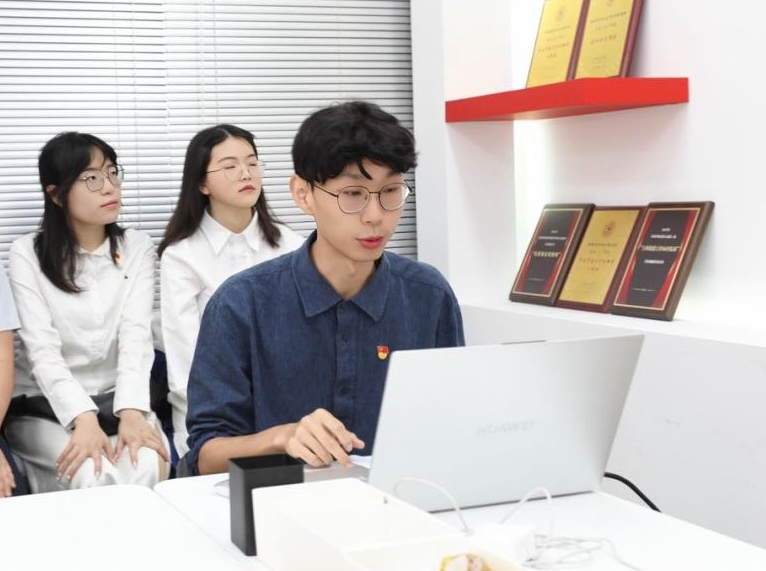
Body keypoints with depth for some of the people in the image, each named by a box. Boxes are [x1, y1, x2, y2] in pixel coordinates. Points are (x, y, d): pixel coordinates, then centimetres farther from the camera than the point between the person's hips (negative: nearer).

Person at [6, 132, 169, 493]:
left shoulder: (137, 248, 2)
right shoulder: (27, 254, -5)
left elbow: (136, 334, -11)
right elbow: (42, 348, -15)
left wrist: (131, 412, -28)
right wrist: (84, 419, -32)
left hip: (117, 399, 2)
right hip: (44, 407, -2)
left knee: (147, 468, -29)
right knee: (95, 477, -30)